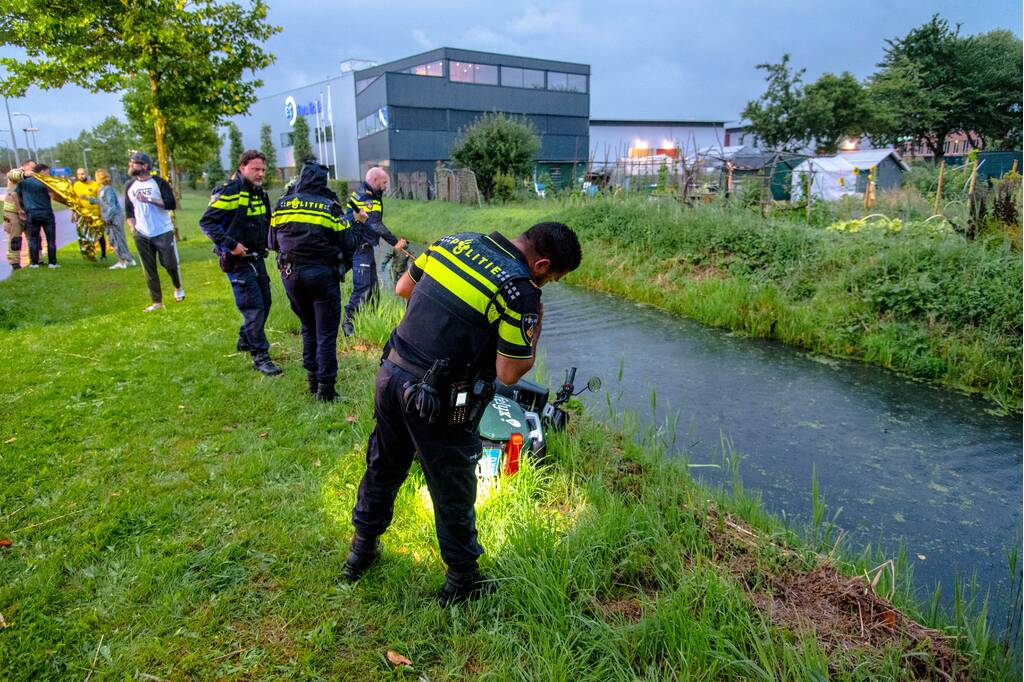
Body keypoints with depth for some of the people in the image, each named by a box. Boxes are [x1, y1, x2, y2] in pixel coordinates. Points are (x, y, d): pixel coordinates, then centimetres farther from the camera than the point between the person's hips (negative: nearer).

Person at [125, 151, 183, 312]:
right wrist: (133, 228, 2)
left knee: (170, 264, -1)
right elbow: (128, 211, 15)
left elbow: (171, 204, -16)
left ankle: (178, 288, 28)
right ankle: (157, 302, 11)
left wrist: (149, 199, -23)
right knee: (149, 269, 5)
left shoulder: (159, 182, -6)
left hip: (163, 233, -4)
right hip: (142, 236, 4)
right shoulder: (130, 186, 9)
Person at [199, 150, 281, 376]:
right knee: (254, 307, -9)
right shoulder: (229, 192, -15)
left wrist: (266, 243, 11)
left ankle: (245, 340, 38)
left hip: (257, 258, 9)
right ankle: (260, 356, -1)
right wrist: (230, 244, -24)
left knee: (264, 302, 17)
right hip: (238, 261, -8)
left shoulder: (260, 193, 11)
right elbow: (206, 222, -18)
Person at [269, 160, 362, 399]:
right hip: (322, 274, -4)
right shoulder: (330, 206, -6)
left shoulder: (282, 205, 5)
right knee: (326, 333, 3)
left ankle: (312, 378, 26)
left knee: (308, 328, 21)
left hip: (291, 274, 4)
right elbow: (348, 245, -6)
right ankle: (325, 387, 4)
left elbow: (273, 243, 13)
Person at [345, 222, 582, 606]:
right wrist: (534, 329, -1)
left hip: (391, 372, 7)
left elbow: (403, 289, 15)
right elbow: (509, 374, -15)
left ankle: (361, 551, 45)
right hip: (438, 402, -7)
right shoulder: (520, 291, -17)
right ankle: (462, 581, 33)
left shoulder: (453, 240, 3)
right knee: (453, 491, 13)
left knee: (383, 467, 25)